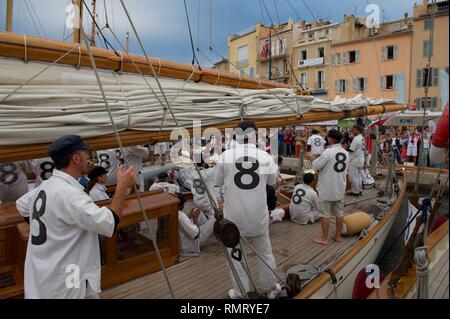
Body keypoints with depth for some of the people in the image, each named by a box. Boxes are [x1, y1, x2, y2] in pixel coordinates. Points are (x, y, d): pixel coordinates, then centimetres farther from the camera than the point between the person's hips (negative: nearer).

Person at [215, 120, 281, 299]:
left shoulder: (226, 155, -12)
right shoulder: (265, 156, -9)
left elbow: (218, 182, 3)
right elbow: (272, 181, 9)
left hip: (234, 214, -1)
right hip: (258, 214, 1)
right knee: (264, 252, 19)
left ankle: (240, 293, 25)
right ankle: (271, 288, 36)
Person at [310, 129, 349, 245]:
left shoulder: (328, 152, -21)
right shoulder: (345, 153, 3)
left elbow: (316, 166, -13)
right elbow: (346, 170, 12)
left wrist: (317, 159, 4)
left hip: (327, 188, -7)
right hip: (340, 188, 7)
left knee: (325, 214, 4)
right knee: (339, 213, 15)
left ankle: (324, 239, 13)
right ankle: (338, 236, 27)